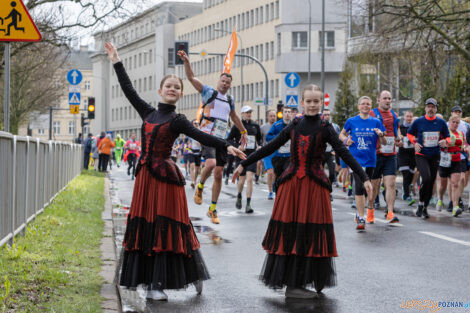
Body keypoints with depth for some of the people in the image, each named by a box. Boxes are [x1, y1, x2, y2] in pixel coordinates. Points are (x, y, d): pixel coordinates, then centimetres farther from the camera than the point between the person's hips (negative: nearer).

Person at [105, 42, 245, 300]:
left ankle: (156, 285, -1)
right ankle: (152, 282, 7)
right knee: (144, 227, 3)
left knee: (163, 228, -6)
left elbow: (200, 136, -14)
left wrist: (226, 146, -30)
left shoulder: (177, 121, -1)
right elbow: (129, 90, 20)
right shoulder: (148, 113, 13)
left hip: (165, 175, -5)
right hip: (145, 175, 5)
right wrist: (116, 62, 24)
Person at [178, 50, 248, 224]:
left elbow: (234, 117, 34)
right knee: (211, 164, -32)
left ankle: (213, 210, 12)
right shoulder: (208, 92, 1)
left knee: (218, 175, 3)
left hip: (222, 139, 6)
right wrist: (186, 62, -21)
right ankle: (200, 187, -1)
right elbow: (191, 78, -8)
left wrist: (243, 132, 37)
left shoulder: (230, 100, 16)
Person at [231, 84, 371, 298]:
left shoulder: (325, 129, 0)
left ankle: (300, 282, 5)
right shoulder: (294, 126, 7)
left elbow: (345, 154, -5)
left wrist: (364, 178, -14)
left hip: (314, 185, -2)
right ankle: (291, 284, 6)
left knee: (310, 233, -3)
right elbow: (270, 147, 11)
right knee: (288, 233, 0)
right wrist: (244, 165, 11)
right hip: (292, 184, 2)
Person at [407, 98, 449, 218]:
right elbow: (409, 133, 14)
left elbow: (447, 137, 13)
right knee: (426, 178, -22)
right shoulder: (418, 122, -2)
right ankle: (420, 203, -3)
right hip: (421, 155, -3)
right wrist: (415, 142, -4)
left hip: (435, 156, 3)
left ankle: (425, 208, 19)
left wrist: (445, 141, -10)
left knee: (431, 182, 5)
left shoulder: (441, 122, 3)